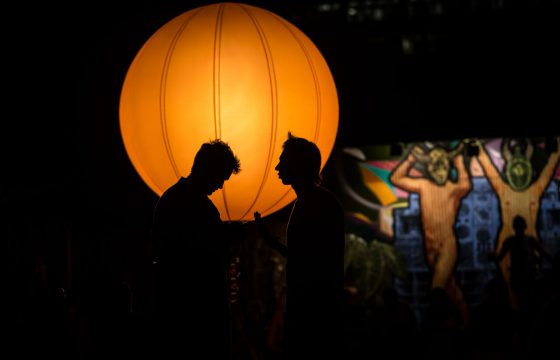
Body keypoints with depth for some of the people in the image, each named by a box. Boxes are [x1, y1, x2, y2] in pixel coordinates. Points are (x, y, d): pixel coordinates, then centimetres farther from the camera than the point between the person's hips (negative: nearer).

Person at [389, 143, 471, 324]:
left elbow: (466, 185, -33)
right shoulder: (423, 185, 3)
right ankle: (464, 319, 31)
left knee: (438, 288, -15)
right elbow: (396, 178, 3)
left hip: (448, 245, -5)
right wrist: (411, 159, -7)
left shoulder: (454, 189, -9)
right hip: (430, 247, 5)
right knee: (449, 286, 17)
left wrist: (459, 161, -27)